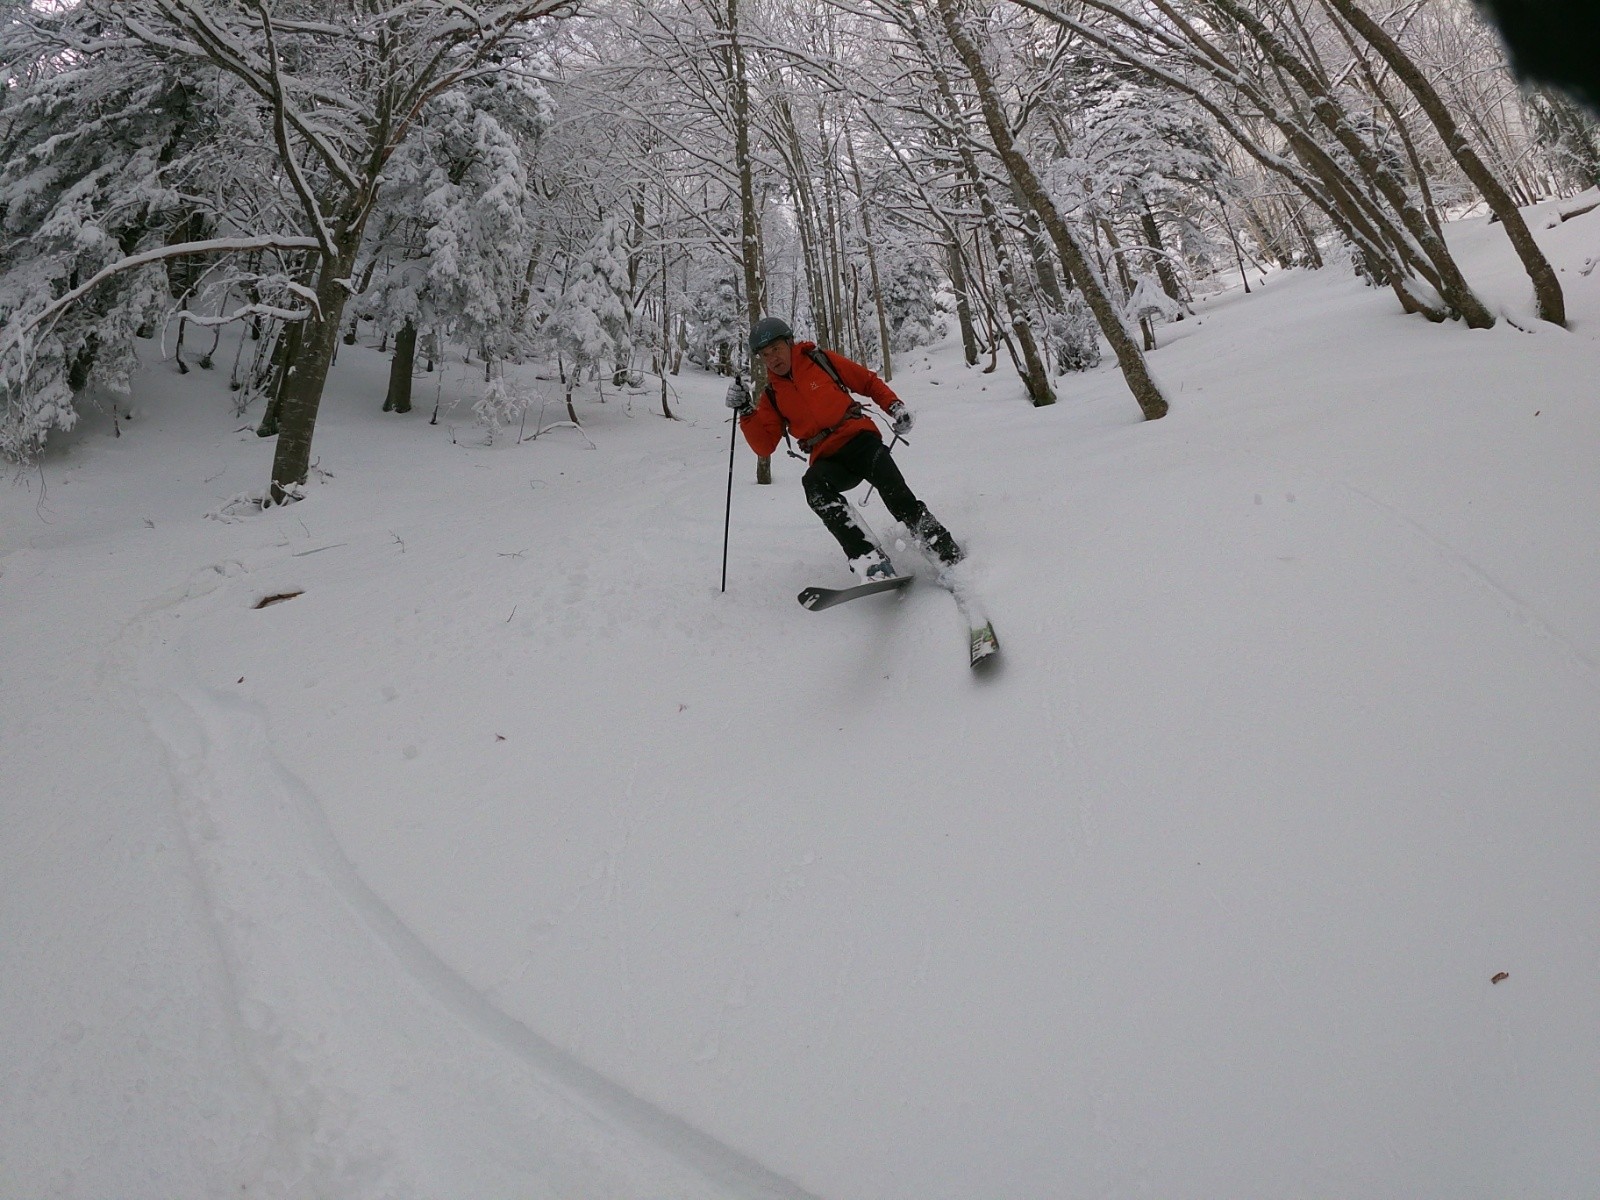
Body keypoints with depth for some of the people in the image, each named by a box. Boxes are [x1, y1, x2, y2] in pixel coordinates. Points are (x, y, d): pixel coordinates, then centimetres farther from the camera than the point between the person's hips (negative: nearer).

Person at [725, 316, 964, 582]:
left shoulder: (820, 360, 9)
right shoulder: (771, 396, 13)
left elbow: (868, 381, 14)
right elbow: (764, 445, 6)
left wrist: (894, 406, 0)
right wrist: (746, 412, -6)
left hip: (859, 437, -1)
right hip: (827, 459, 2)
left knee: (889, 483, -32)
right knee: (814, 483, -34)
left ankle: (945, 551, -25)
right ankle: (869, 560, -43)